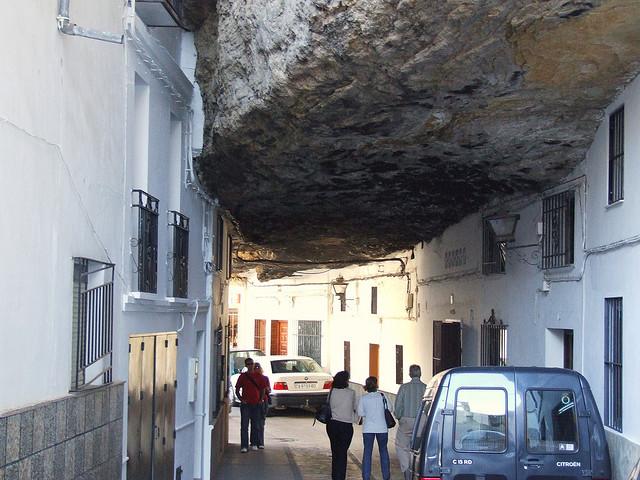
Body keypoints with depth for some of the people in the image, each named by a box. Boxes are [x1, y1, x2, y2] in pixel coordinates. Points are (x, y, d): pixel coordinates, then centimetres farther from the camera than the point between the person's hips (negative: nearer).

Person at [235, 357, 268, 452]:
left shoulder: (259, 376, 6)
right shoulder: (243, 376, 3)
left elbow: (263, 389, 12)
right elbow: (237, 390, 6)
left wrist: (261, 399, 0)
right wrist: (241, 399, -7)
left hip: (256, 404, 2)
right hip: (245, 404, -2)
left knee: (256, 425, 9)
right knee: (244, 426, -7)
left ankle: (254, 444, 21)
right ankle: (244, 446, -8)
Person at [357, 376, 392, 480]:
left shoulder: (363, 398, -6)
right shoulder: (382, 396, -5)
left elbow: (360, 413, -2)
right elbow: (389, 409, 2)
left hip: (368, 428, -1)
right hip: (382, 428, 1)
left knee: (367, 452, 5)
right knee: (383, 451, 13)